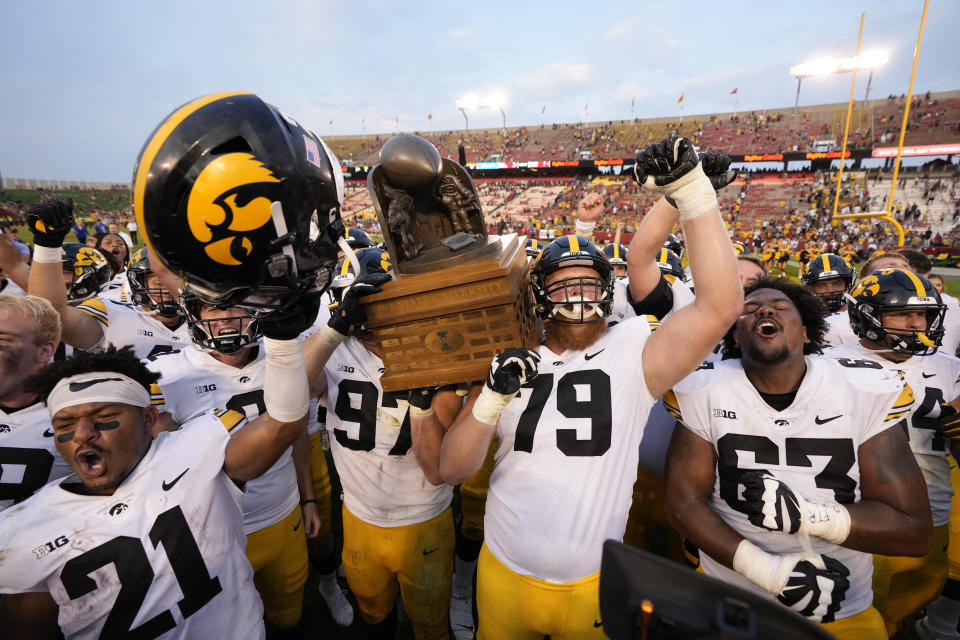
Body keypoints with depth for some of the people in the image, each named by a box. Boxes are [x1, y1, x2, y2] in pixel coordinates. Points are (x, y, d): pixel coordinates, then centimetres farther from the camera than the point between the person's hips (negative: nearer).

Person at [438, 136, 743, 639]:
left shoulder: (632, 351, -11)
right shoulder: (509, 362, -8)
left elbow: (721, 304, -25)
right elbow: (451, 470, -10)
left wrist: (692, 192, -30)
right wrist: (491, 400, -27)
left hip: (593, 585, -1)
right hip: (504, 576, 2)